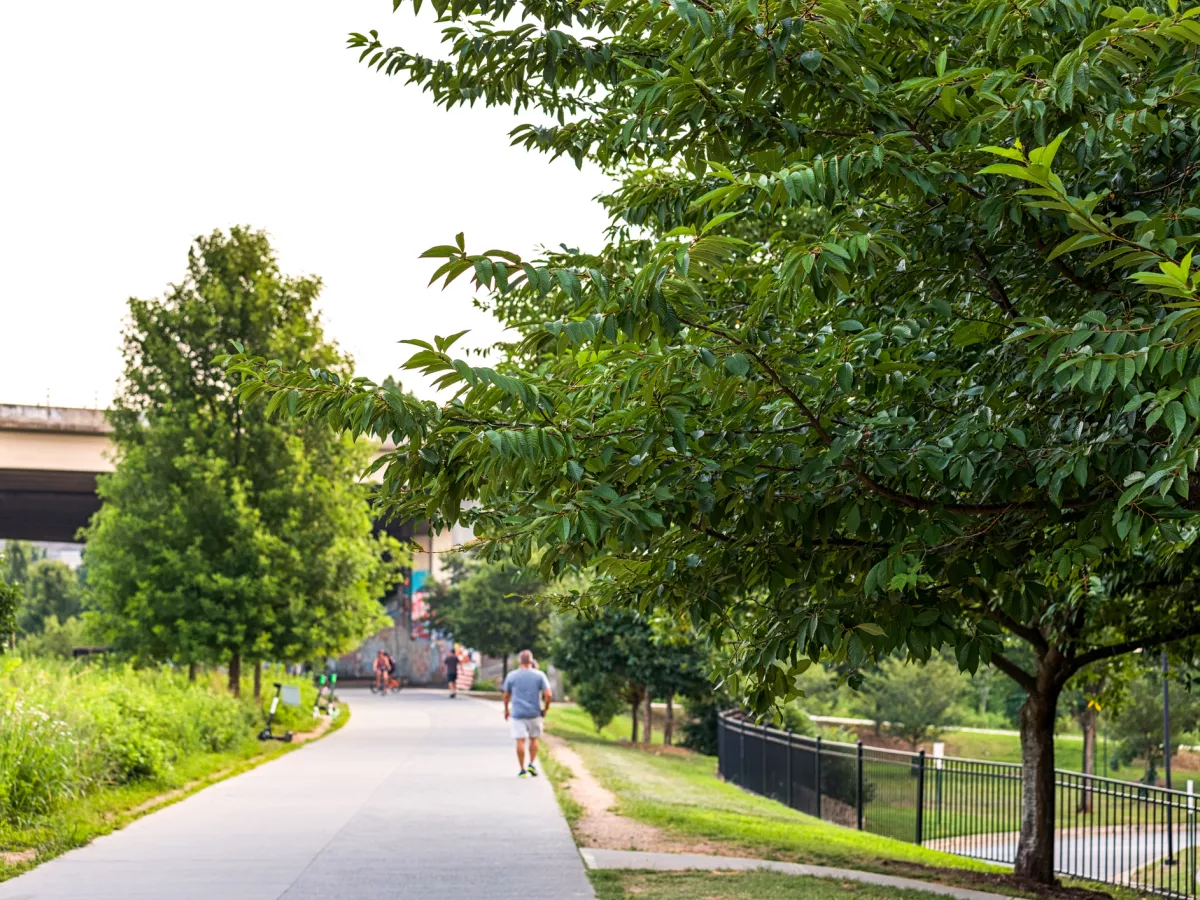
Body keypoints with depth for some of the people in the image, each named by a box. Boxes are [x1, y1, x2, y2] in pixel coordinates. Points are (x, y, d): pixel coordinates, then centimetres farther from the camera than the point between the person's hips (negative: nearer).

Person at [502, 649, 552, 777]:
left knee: (520, 741, 1)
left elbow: (506, 695, 8)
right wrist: (545, 709, 6)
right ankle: (532, 764, 6)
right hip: (534, 713, 0)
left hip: (517, 713, 0)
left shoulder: (512, 675, 0)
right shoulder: (539, 675, -2)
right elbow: (548, 694, -9)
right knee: (534, 739, 16)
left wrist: (506, 710, 22)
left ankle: (522, 769, 2)